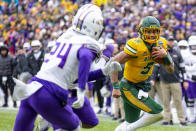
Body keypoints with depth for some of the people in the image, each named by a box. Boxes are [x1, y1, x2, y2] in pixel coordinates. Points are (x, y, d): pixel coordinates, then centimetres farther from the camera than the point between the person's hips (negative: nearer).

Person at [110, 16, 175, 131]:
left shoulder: (160, 44, -3)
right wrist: (116, 87, -27)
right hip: (129, 88, -8)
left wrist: (165, 55, -19)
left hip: (141, 86, 8)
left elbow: (171, 69, 0)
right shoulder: (136, 46, -26)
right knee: (158, 112, -17)